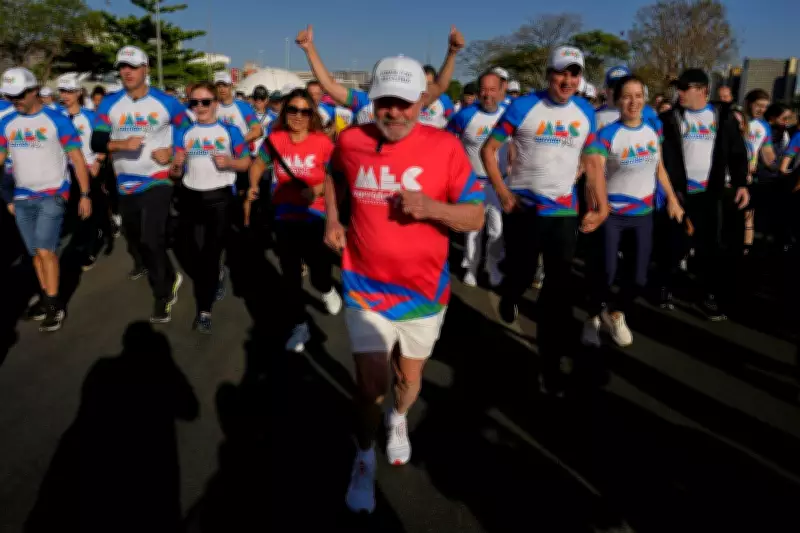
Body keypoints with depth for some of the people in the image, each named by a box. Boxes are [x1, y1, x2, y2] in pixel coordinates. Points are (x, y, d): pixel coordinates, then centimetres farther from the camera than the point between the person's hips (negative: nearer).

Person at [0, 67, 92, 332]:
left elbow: (77, 158, -6)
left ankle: (55, 305, -1)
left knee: (45, 250, -11)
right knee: (35, 253, 10)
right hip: (22, 198, 5)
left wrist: (85, 195, -9)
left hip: (53, 195, -5)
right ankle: (46, 296, 23)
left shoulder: (57, 120, -8)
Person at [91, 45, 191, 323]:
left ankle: (161, 296, 5)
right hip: (125, 186, 5)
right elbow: (96, 142, -7)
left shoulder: (165, 102, -5)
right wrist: (122, 144, -26)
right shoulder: (110, 103, 0)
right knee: (137, 243, 14)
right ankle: (171, 278, 37)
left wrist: (171, 152, -11)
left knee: (151, 241, -14)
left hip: (157, 182, -4)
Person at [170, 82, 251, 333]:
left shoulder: (229, 131, 0)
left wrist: (229, 162, -16)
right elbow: (175, 174, 6)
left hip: (219, 198, -3)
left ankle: (204, 309, 4)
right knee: (197, 255, 11)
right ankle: (216, 277, 38)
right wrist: (177, 165, -16)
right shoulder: (183, 133, 6)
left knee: (211, 254, -2)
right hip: (191, 198, 3)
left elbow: (246, 162, 3)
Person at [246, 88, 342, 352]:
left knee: (318, 269, -5)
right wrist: (253, 185, -5)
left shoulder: (323, 142, -13)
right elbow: (259, 164, 12)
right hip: (284, 215, 3)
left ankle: (326, 289, 36)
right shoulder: (275, 139, -5)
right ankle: (300, 326, 26)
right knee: (290, 273, 8)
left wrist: (317, 190, -21)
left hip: (314, 215, -2)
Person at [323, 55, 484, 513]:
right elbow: (334, 177, 20)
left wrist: (431, 207, -27)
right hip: (367, 288, 0)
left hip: (424, 291, 0)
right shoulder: (351, 141, -4)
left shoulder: (445, 146, -12)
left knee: (409, 378, 18)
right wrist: (332, 220, 6)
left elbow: (476, 217, -10)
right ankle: (364, 459, 27)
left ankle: (400, 421, 53)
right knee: (370, 384, -1)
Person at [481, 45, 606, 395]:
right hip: (523, 207, -2)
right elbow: (488, 150, -5)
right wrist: (503, 193, -13)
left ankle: (551, 364, 13)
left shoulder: (586, 113, 5)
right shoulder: (523, 107, -7)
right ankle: (509, 297, 48)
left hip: (565, 211, 3)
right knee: (521, 274, 9)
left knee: (559, 287, 2)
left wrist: (602, 206, 4)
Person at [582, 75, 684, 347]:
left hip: (644, 213, 5)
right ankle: (593, 318, 21)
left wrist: (672, 199, 13)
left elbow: (659, 167, 14)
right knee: (606, 273, -5)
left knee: (640, 278, 6)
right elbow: (592, 169, -25)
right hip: (612, 214, -5)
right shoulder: (607, 134, -14)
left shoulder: (653, 129, 3)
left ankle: (616, 314, 32)